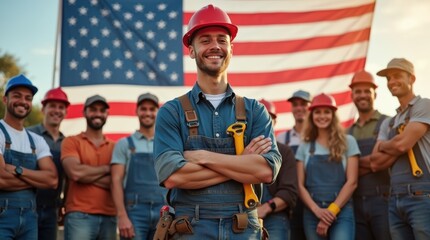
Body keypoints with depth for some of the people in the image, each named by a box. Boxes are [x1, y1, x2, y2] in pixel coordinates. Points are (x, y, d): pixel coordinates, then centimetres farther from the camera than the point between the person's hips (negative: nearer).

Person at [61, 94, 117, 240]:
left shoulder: (115, 147, 13)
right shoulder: (71, 142, 5)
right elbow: (75, 172, -12)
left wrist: (87, 174, -8)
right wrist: (107, 169, -1)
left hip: (109, 217, 3)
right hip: (79, 216, -3)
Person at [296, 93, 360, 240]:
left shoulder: (347, 142, 5)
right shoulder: (304, 147, 10)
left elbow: (352, 182, -1)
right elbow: (300, 185, 5)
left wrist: (332, 210, -9)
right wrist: (317, 210, -10)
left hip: (341, 211, -2)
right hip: (312, 212, 2)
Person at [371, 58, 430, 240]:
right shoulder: (389, 124, 20)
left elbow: (403, 144, -12)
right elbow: (376, 163, 11)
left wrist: (383, 146, 8)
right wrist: (396, 148, -5)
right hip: (395, 199, 7)